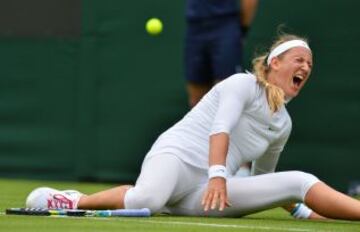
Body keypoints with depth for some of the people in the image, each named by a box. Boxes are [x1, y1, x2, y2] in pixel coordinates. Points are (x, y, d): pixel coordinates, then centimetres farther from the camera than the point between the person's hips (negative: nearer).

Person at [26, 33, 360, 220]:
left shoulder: (283, 124, 23)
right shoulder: (242, 84, 1)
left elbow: (262, 180, 34)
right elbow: (220, 129, -16)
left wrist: (302, 211, 28)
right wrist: (218, 175, -32)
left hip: (206, 191, 6)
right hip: (176, 154, -6)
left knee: (299, 181, -10)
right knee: (144, 201, -41)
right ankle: (76, 201, -21)